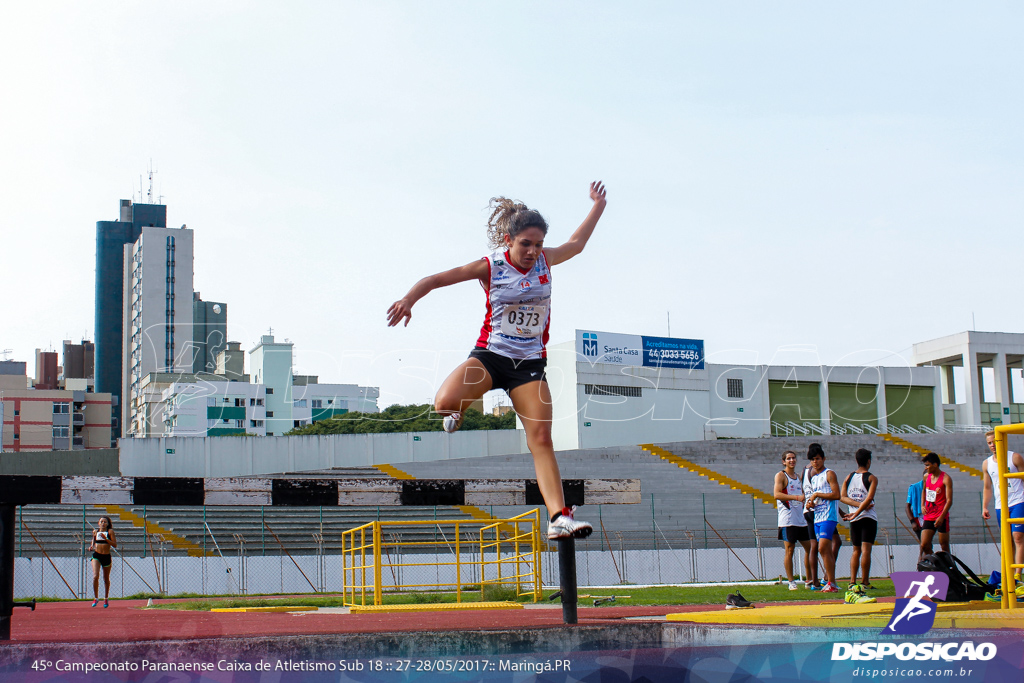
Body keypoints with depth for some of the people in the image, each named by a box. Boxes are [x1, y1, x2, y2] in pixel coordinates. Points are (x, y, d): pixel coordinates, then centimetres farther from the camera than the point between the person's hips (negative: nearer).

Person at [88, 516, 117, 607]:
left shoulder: (110, 531, -3)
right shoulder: (95, 531, 4)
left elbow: (115, 545, -9)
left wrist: (105, 538, -21)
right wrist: (91, 546, 1)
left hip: (106, 556, -1)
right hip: (96, 555, 1)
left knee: (106, 579, 12)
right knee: (95, 576, -17)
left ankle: (106, 598, 32)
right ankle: (96, 598, -5)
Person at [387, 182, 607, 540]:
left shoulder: (545, 259, 4)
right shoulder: (490, 267, -7)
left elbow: (576, 243, 25)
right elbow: (436, 279, -8)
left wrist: (598, 205, 27)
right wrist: (409, 299, -24)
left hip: (530, 362, 2)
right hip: (490, 354, -2)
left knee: (541, 438, -11)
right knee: (445, 402, -29)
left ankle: (559, 517, -15)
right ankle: (458, 410, 10)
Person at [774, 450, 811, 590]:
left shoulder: (797, 476, 19)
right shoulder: (780, 476, -3)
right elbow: (777, 494, -18)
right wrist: (796, 497, -25)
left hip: (801, 519, 7)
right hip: (787, 520, -7)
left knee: (809, 548, 8)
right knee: (789, 550, -5)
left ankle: (809, 580, 17)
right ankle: (791, 582, 0)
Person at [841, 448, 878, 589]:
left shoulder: (849, 477, 9)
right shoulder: (872, 478, -5)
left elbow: (842, 497, 0)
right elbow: (869, 498, -17)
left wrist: (858, 504, -8)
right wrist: (856, 513, -16)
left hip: (854, 519, 5)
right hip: (868, 518, -5)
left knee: (856, 551, 11)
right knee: (866, 550, -7)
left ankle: (852, 581, 4)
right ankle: (865, 582, -11)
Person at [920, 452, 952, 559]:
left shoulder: (946, 479, -11)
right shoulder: (926, 477, 9)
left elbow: (949, 500, -15)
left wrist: (941, 517, -24)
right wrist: (922, 505, 11)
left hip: (941, 518, -6)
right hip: (928, 517, 6)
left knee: (944, 546, -1)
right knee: (924, 545, -2)